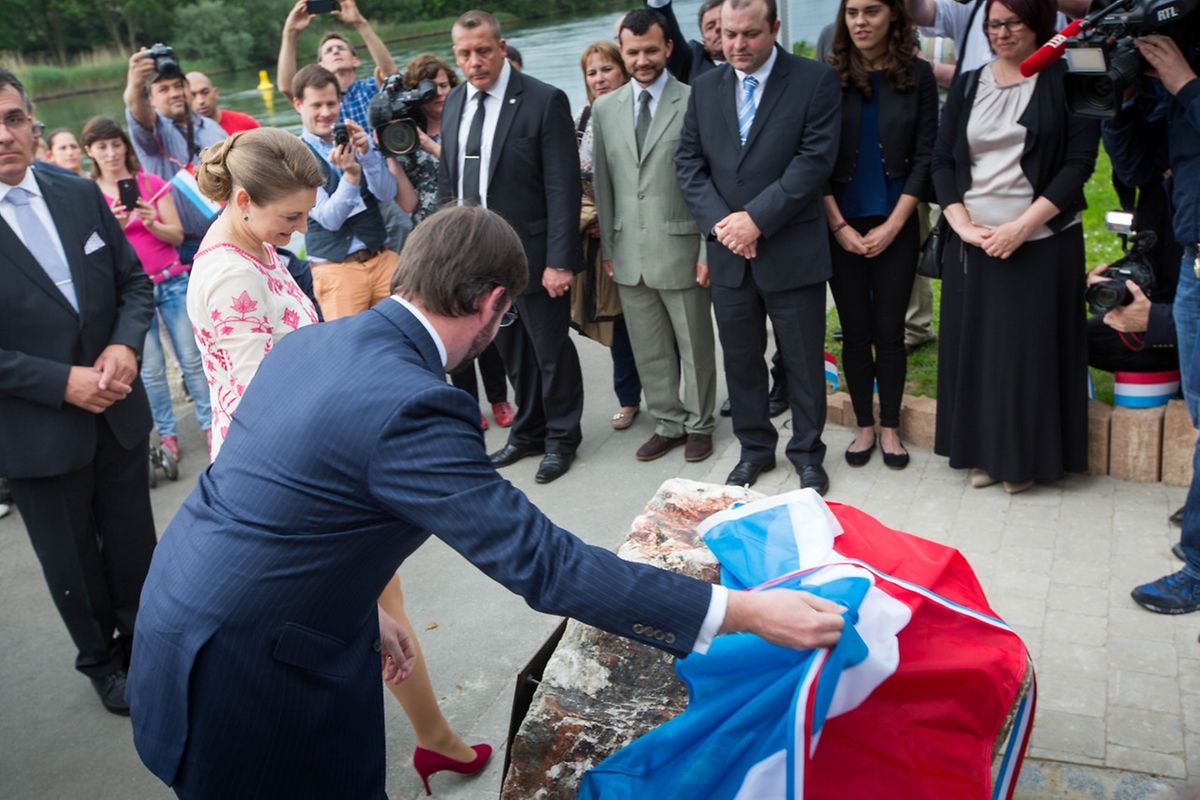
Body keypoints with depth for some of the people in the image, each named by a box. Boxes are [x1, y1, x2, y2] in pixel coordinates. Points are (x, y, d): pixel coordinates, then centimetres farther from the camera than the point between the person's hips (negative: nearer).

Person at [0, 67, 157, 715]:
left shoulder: (81, 196, -1)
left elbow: (134, 281, 4)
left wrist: (125, 345, -14)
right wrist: (62, 382, -21)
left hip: (119, 412, 4)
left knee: (133, 542, 19)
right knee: (72, 562, 16)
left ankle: (142, 639, 43)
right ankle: (100, 659, 40)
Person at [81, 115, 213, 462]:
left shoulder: (152, 184, 2)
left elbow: (177, 235, 0)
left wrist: (151, 222, -19)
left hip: (172, 281, 1)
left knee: (192, 357, 4)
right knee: (150, 369, 2)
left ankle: (210, 423, 15)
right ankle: (166, 434, 13)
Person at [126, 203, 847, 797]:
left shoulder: (309, 343, 1)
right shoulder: (409, 408, -27)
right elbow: (542, 561, -26)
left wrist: (363, 609, 19)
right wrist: (746, 613, -22)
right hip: (242, 670, -8)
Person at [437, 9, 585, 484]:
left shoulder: (544, 101, -11)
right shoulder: (454, 103, 8)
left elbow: (563, 187, -14)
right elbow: (447, 180, 13)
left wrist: (559, 260, -18)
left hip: (532, 252, -5)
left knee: (551, 350, 8)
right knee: (510, 352, 18)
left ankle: (561, 437, 27)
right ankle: (528, 432, 35)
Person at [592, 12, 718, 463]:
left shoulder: (695, 102, -7)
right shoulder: (605, 109, 8)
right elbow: (604, 184, 12)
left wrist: (709, 250, -9)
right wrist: (608, 247, 9)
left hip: (681, 250, -4)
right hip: (629, 253, 4)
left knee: (694, 346, 10)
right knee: (648, 351, 13)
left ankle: (699, 425, 27)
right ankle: (668, 423, 29)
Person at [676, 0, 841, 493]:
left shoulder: (816, 81, -5)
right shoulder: (705, 88, 9)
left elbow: (815, 160, -13)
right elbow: (688, 162, 5)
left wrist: (757, 218, -18)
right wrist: (719, 222, -10)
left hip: (792, 252, -4)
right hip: (728, 250, 4)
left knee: (803, 361, 7)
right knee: (741, 359, 13)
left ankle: (807, 452, 25)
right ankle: (755, 448, 29)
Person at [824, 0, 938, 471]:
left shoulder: (918, 75, 0)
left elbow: (924, 156, -1)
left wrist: (892, 225, -8)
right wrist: (839, 226, -8)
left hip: (895, 227, 0)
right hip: (842, 226, 0)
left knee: (889, 330, 4)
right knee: (855, 330, 6)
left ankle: (890, 428, 18)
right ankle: (864, 426, 20)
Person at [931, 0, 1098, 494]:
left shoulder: (1066, 80, 0)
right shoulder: (967, 85, 10)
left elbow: (1080, 161, -7)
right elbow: (942, 160, 6)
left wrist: (1021, 226, -16)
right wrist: (962, 225, -9)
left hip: (1042, 243, -3)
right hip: (972, 242, 3)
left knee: (1030, 349, 2)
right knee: (974, 345, 6)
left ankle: (1024, 458, 16)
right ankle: (982, 453, 20)